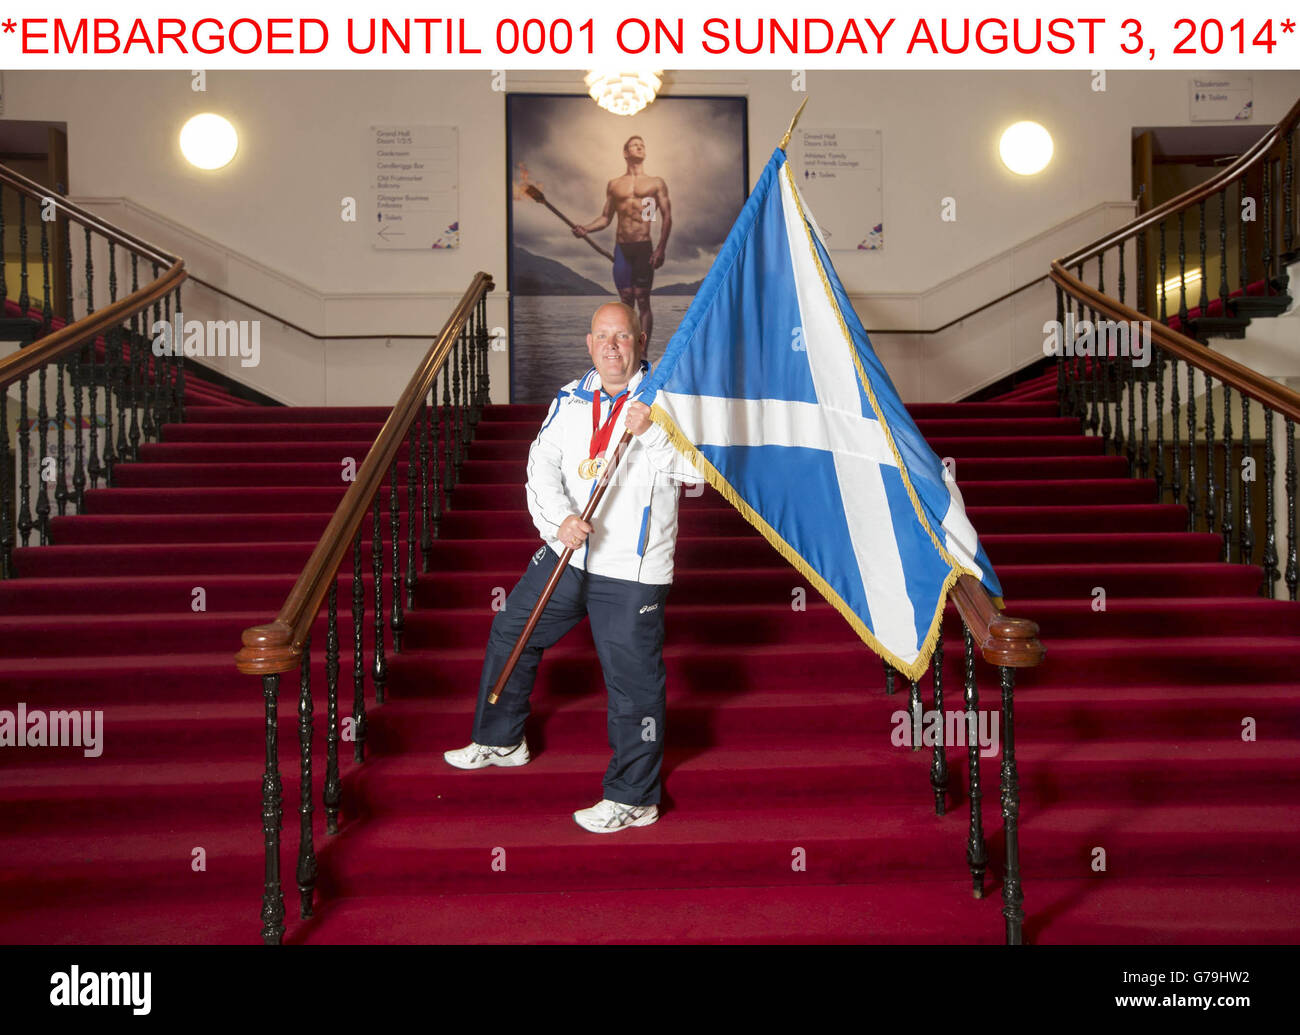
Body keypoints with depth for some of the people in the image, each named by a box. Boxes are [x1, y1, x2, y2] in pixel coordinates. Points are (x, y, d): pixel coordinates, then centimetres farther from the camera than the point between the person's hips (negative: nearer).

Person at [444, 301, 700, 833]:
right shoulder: (570, 399, 8)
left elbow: (695, 471, -13)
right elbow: (542, 466, 1)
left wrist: (651, 431, -26)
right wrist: (559, 519, -16)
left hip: (631, 570, -6)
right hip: (566, 553, 6)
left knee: (632, 679, -2)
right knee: (510, 633, 17)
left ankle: (633, 798, 13)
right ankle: (501, 739, 39)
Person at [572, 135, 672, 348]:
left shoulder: (656, 183, 9)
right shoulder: (614, 185, 16)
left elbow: (667, 217, 3)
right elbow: (606, 217, 17)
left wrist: (661, 248, -9)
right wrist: (586, 229, -3)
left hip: (644, 247, -3)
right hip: (621, 248, 3)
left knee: (643, 301, -7)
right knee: (626, 302, 4)